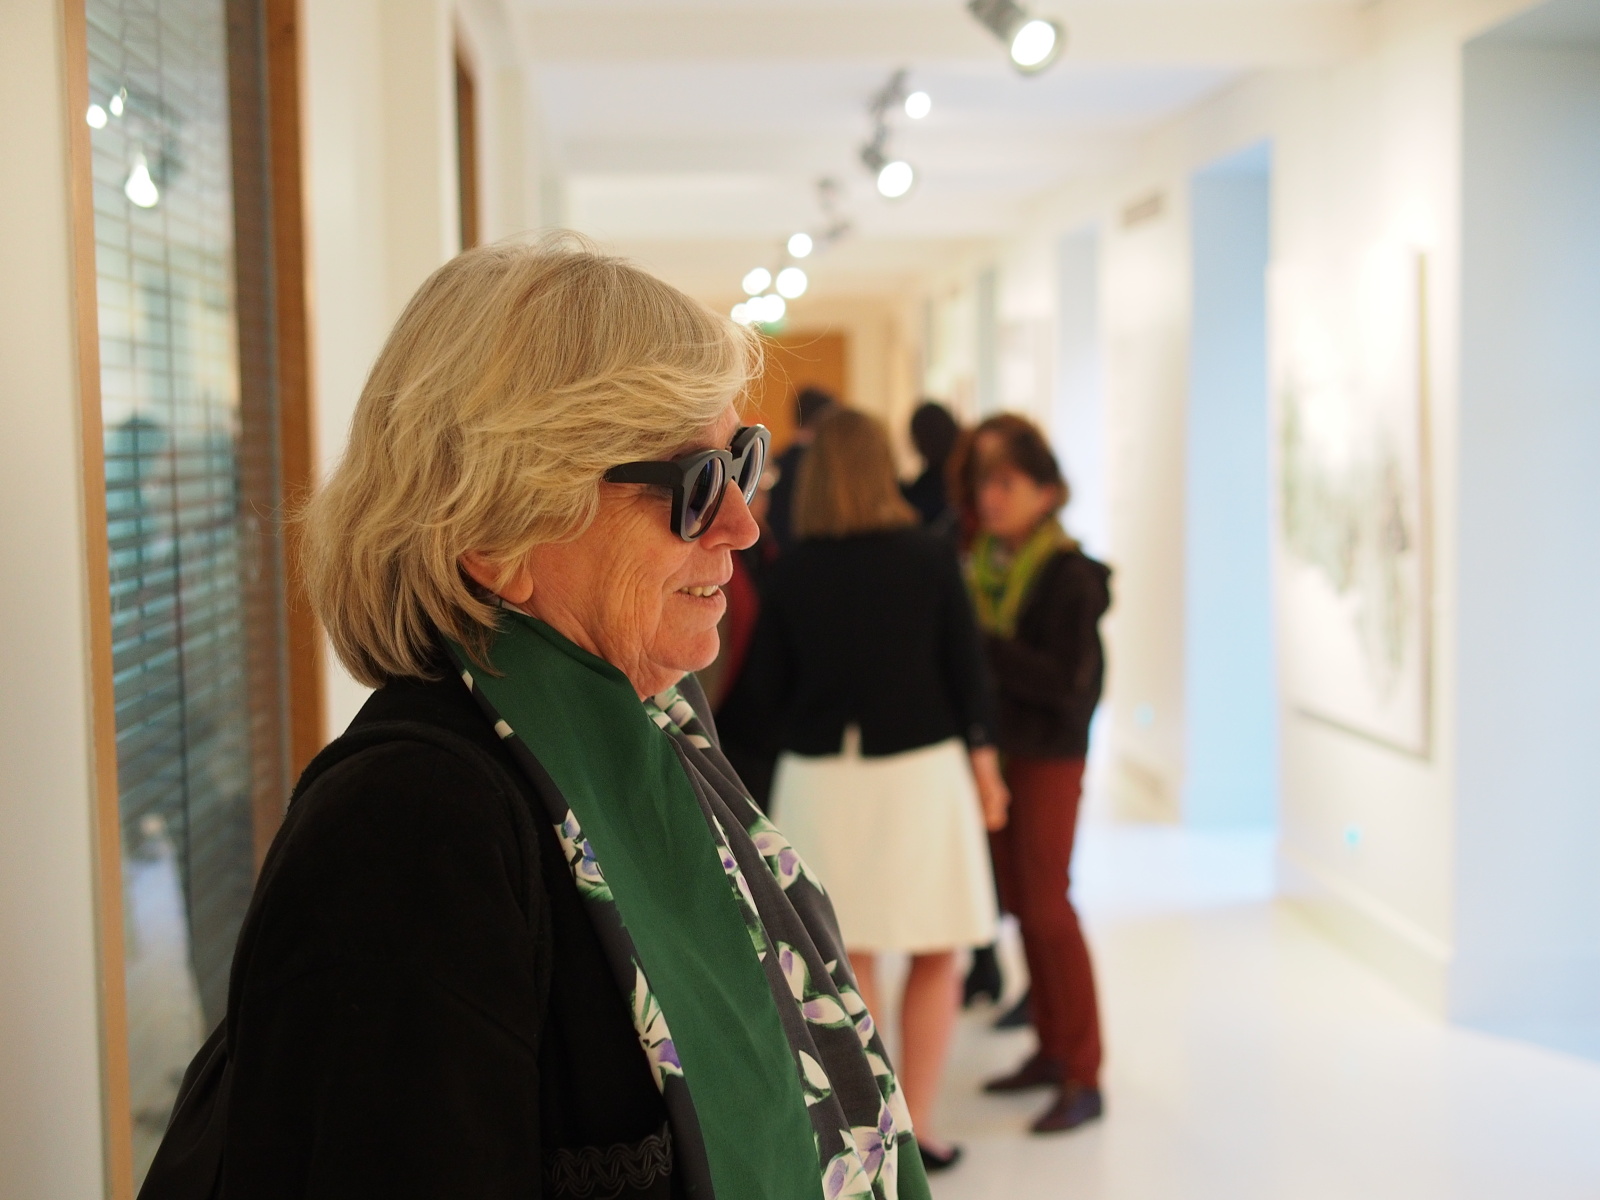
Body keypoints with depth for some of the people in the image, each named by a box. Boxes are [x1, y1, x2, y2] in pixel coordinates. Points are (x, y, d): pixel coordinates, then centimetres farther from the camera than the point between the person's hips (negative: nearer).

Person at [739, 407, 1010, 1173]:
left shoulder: (792, 570, -5)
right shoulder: (929, 557, -6)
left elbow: (765, 688, -1)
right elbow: (966, 669, -3)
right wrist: (982, 757, 9)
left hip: (820, 777, 1)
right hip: (920, 764, -1)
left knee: (847, 957, 11)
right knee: (934, 953, 11)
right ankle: (917, 1127, 12)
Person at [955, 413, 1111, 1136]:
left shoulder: (1070, 576, -15)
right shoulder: (979, 563, 5)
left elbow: (1067, 682, -22)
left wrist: (982, 643, -26)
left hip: (1048, 757, -7)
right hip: (993, 749, 7)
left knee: (1047, 904, -4)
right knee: (1021, 904, 12)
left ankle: (1084, 1077, 5)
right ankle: (1050, 1049, 24)